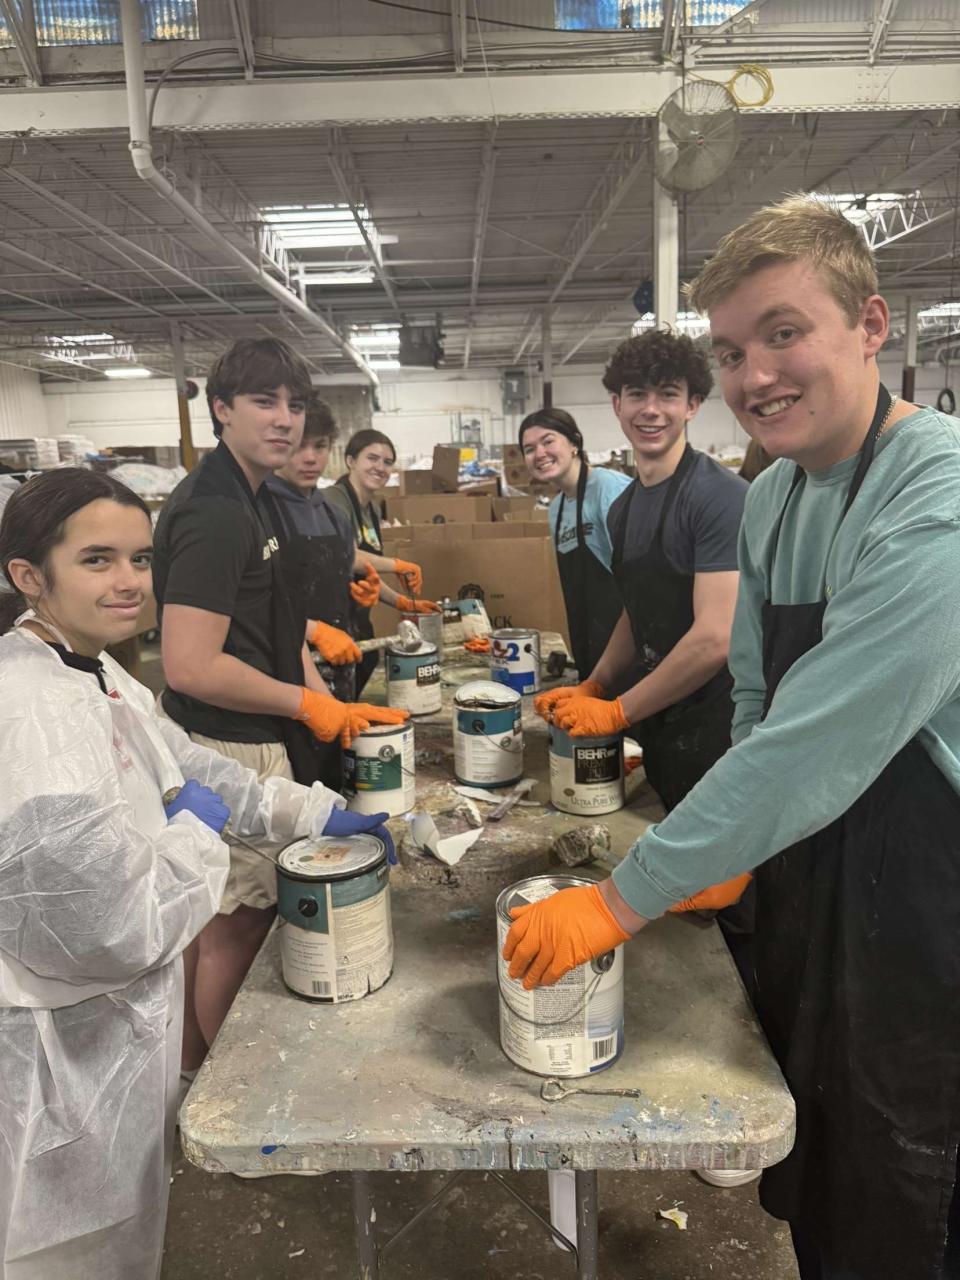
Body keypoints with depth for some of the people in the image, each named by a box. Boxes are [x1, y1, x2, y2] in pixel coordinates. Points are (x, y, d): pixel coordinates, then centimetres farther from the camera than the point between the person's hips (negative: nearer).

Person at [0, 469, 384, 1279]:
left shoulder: (99, 677, -1)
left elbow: (189, 769, 14)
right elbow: (117, 929, -32)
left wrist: (314, 810, 8)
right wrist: (196, 833, -15)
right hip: (68, 1054, -9)